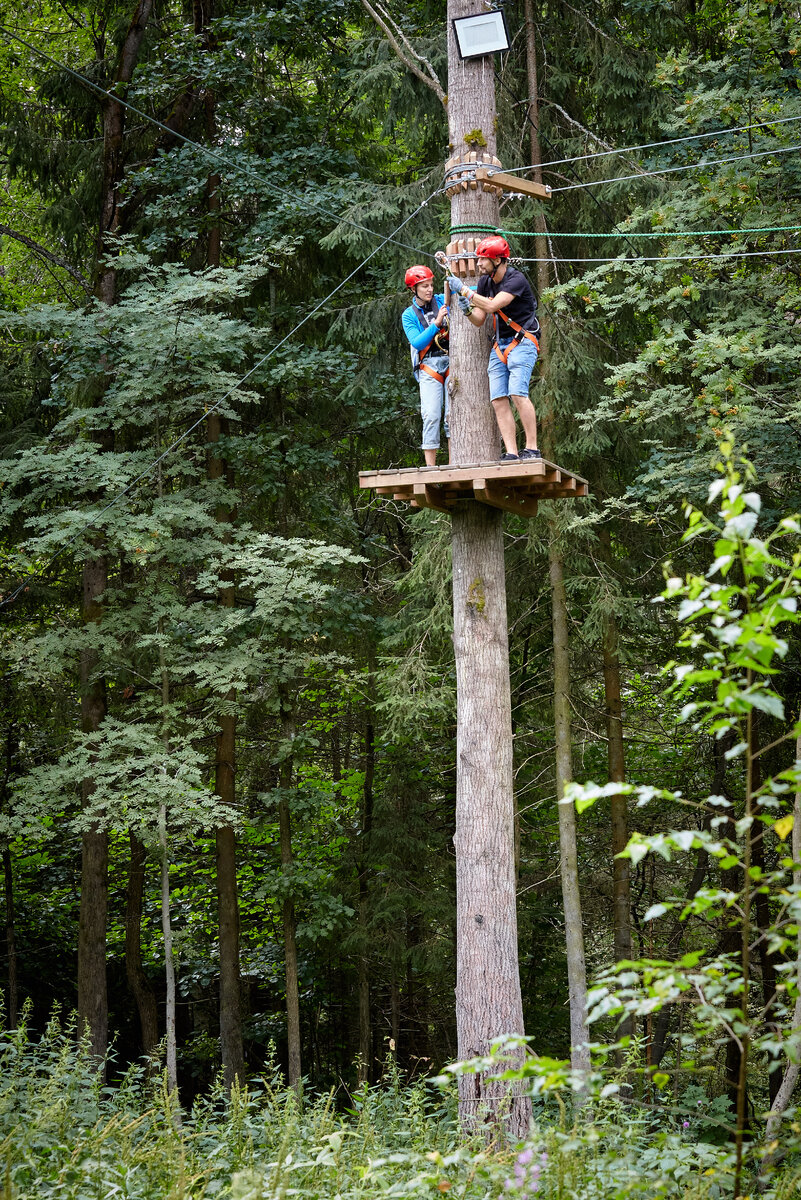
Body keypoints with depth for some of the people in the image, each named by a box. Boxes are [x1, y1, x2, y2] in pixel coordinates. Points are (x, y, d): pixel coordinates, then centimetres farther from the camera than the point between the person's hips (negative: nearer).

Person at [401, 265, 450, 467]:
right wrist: (436, 323, -17)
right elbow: (417, 342, -6)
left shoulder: (442, 301, 8)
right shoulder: (409, 315, 5)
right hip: (428, 367, -1)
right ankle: (430, 466, -10)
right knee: (432, 416, -10)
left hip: (450, 362, 1)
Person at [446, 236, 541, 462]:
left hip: (522, 343, -8)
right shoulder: (485, 281, 9)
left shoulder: (516, 279, -15)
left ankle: (532, 448, -19)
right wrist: (467, 310, -9)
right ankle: (511, 454, -8)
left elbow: (492, 306, -27)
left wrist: (464, 289, -21)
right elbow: (479, 320, 13)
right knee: (498, 400, -5)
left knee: (517, 393, -23)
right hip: (499, 346, 8)